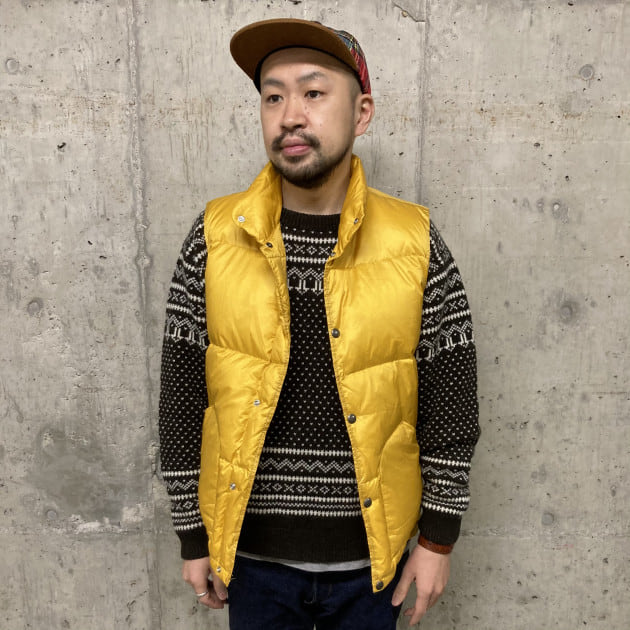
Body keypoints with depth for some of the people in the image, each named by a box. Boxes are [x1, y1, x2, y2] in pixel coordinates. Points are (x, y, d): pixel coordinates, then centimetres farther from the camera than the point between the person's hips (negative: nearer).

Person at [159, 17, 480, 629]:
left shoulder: (416, 244, -10)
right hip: (252, 551, 1)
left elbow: (450, 402, -4)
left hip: (372, 553, 0)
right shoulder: (215, 239, -8)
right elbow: (181, 399, -3)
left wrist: (438, 537, -2)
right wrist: (193, 537, 1)